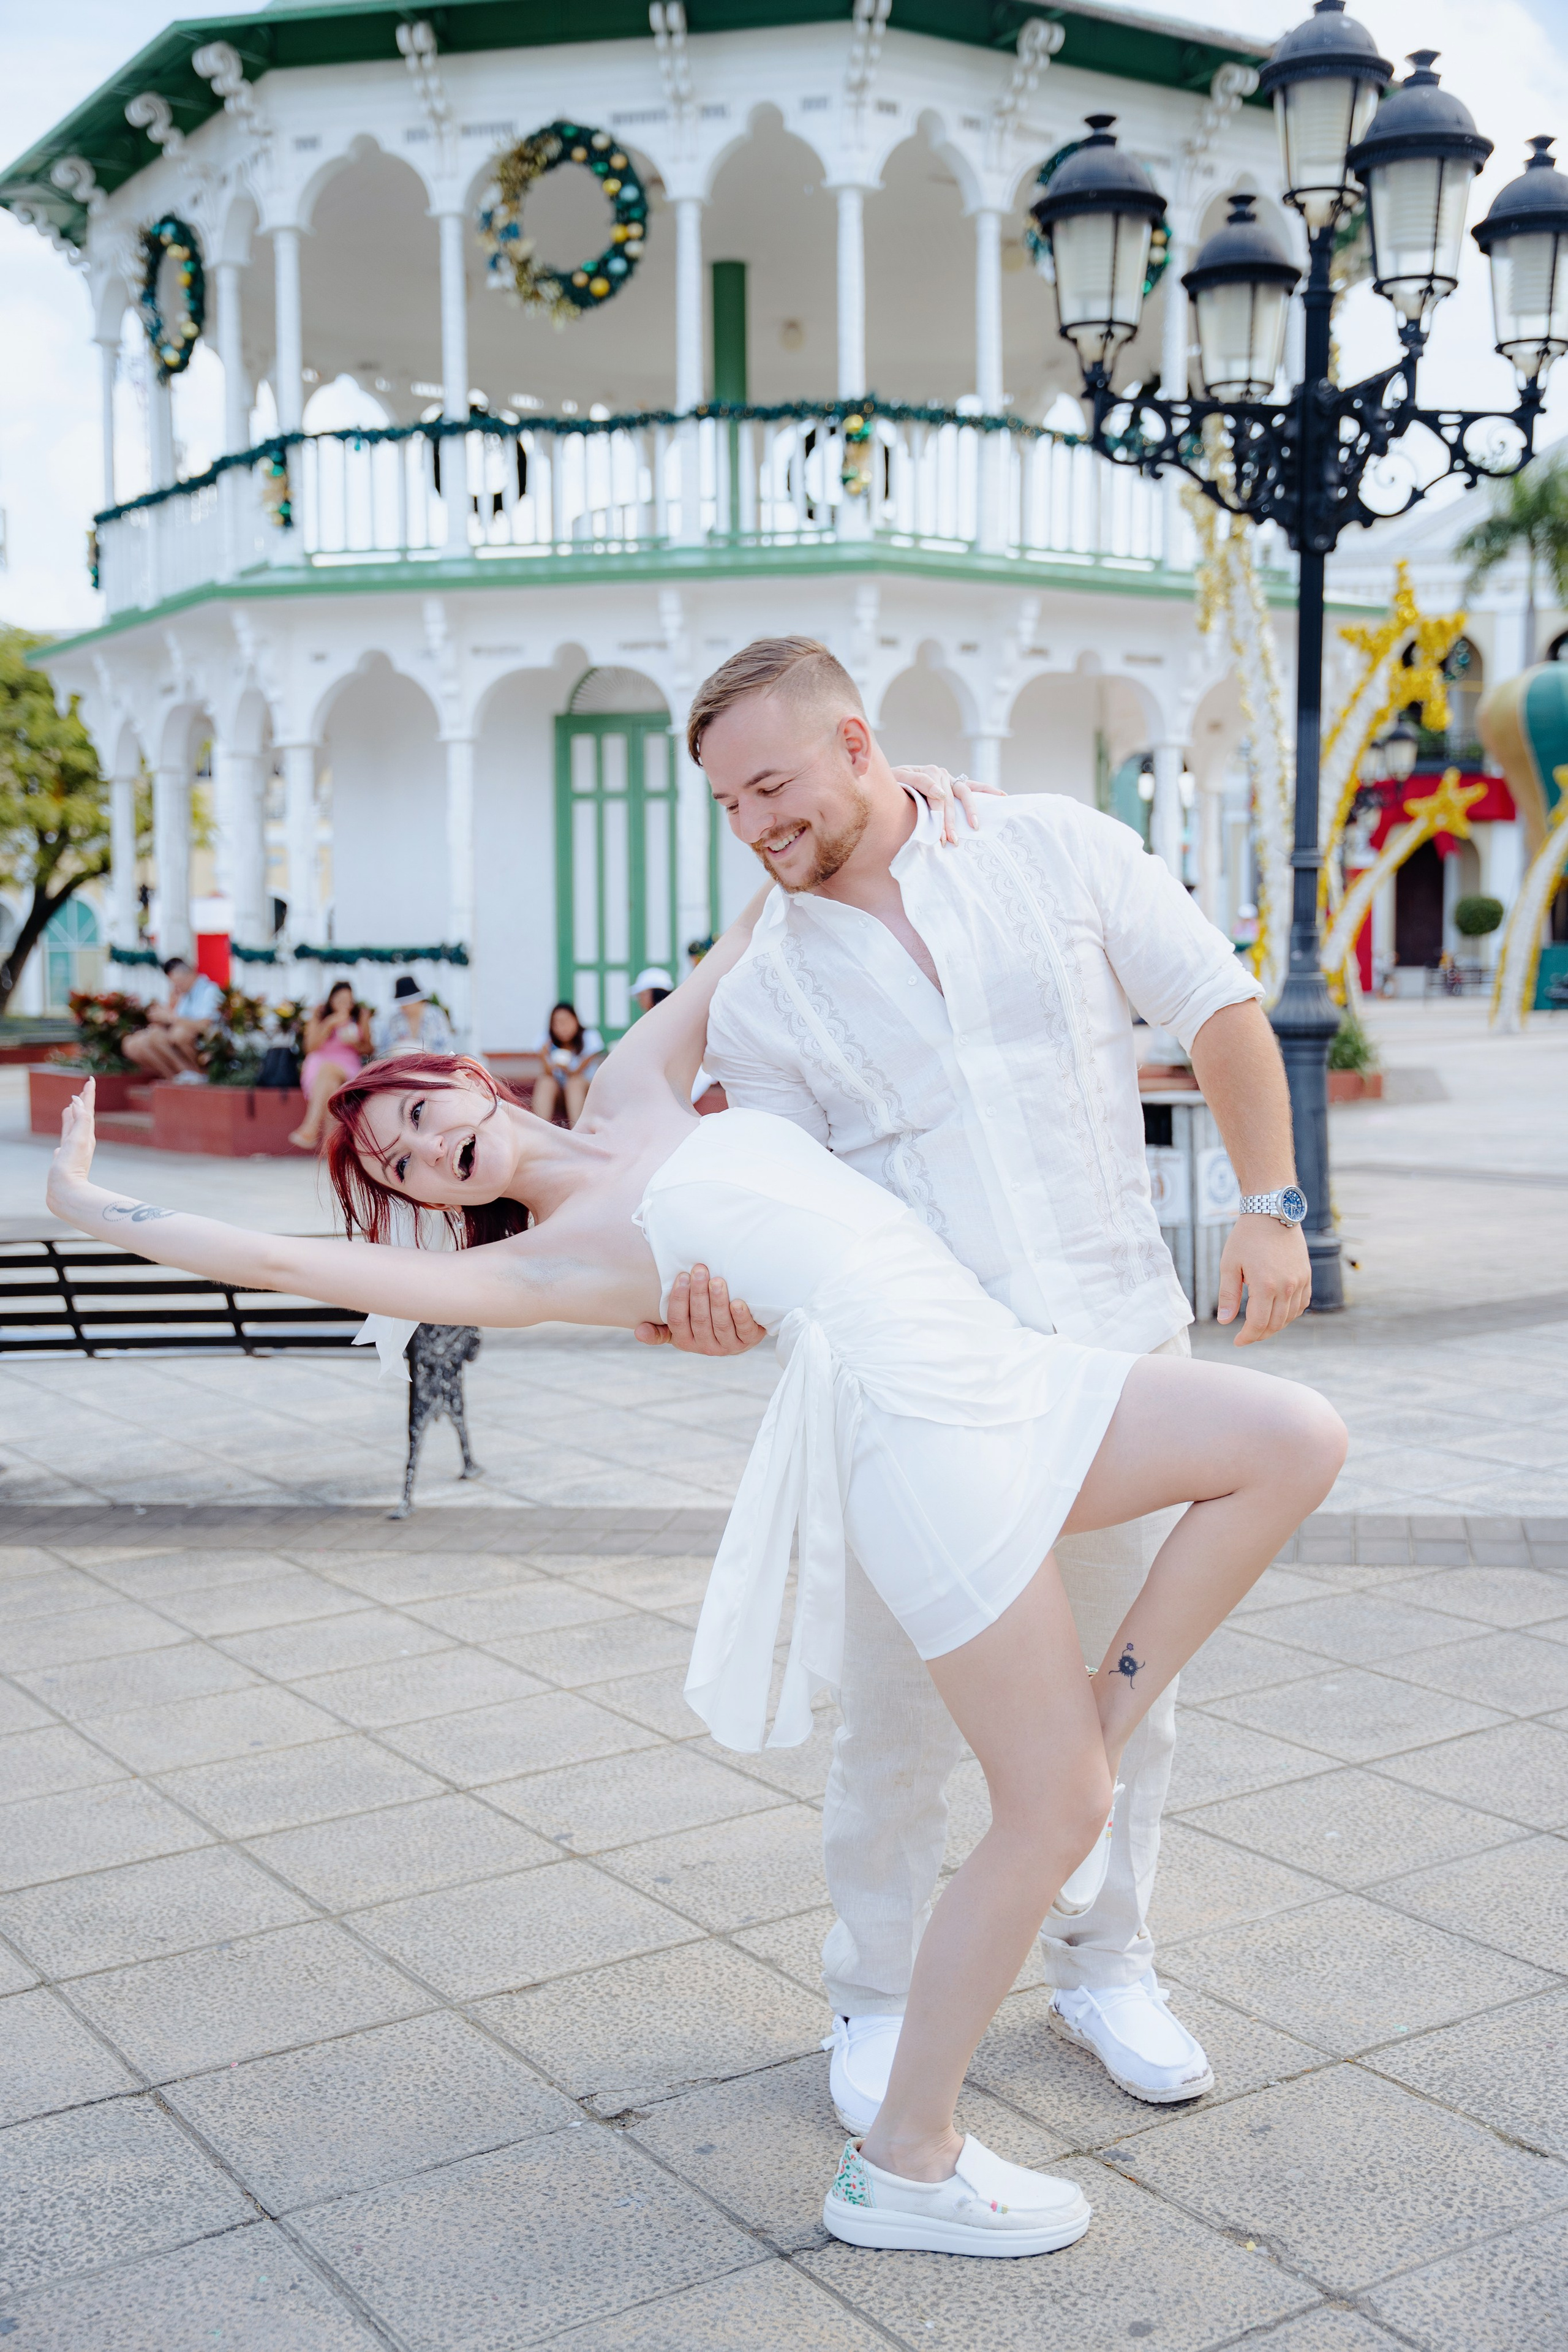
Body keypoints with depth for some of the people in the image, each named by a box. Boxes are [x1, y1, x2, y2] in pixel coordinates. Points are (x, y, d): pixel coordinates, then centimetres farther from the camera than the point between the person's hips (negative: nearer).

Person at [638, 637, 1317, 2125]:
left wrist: (1268, 1207, -2)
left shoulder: (1056, 849, 2)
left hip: (1116, 1342, 1)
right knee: (899, 1707, 2)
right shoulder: (762, 986, 4)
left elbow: (1218, 1010, 6)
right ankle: (880, 2003, 24)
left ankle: (1102, 1970, 32)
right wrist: (733, 1305, -18)